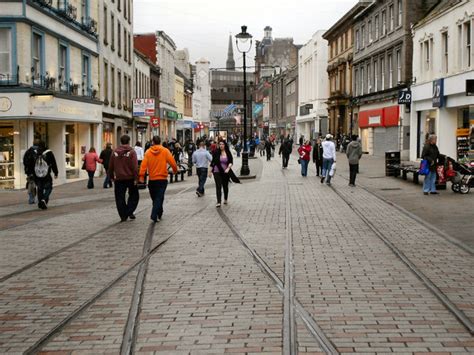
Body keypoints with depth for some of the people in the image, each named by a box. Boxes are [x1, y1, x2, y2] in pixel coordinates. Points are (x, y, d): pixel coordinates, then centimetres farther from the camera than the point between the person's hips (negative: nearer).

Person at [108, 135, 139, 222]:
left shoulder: (115, 152, 4)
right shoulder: (131, 152, -8)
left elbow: (111, 166, 9)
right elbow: (135, 166, -14)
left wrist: (111, 176, 19)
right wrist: (136, 178, -11)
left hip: (119, 179, 3)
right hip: (130, 178, -2)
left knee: (120, 197, 8)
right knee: (134, 195, 13)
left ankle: (123, 215, 6)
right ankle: (130, 211, 0)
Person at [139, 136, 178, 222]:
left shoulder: (148, 152, -2)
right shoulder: (165, 151, -5)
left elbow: (144, 164, -10)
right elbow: (172, 162, -6)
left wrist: (141, 176, -11)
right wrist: (175, 170, 13)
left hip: (152, 179, 2)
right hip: (162, 179, -2)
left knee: (154, 198, 17)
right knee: (159, 198, -4)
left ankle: (159, 214, 30)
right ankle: (154, 215, -18)